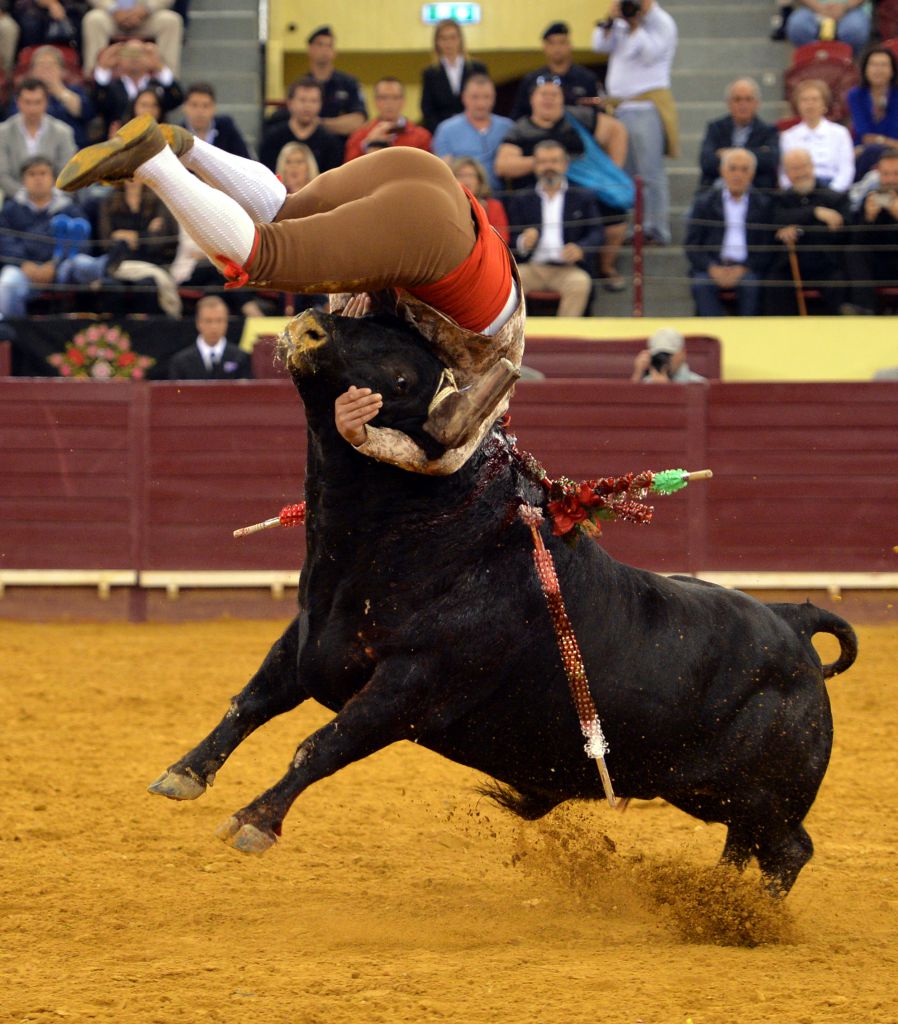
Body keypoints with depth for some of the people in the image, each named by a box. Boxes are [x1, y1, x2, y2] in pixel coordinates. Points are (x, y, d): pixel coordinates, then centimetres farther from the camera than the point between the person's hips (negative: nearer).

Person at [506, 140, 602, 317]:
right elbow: (512, 238, 9)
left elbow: (595, 233, 6)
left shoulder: (583, 198, 17)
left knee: (581, 282, -34)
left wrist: (580, 249, -16)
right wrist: (523, 243, -16)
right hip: (531, 267, 1)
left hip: (567, 268, -1)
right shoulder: (520, 200, 19)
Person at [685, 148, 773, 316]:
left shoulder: (763, 205, 12)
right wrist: (712, 268, -11)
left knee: (751, 284, -34)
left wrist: (743, 269, -12)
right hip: (711, 267, 1)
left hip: (747, 269, -1)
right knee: (701, 284, -32)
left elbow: (767, 249, 6)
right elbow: (691, 245, 7)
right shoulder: (704, 202, 14)